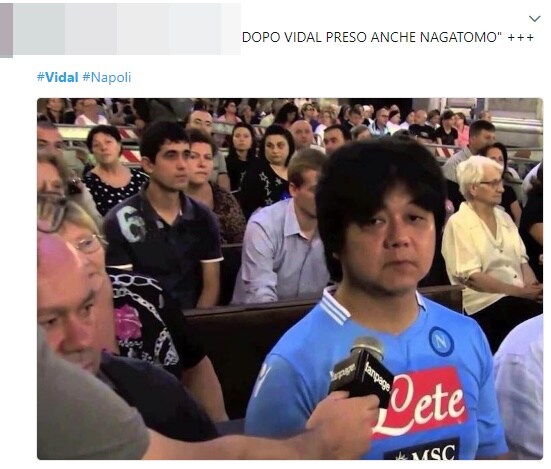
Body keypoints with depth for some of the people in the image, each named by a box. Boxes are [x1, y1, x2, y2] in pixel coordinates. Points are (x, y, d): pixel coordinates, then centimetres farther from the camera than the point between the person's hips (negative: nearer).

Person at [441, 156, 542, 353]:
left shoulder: (504, 217, 18)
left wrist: (533, 288, -8)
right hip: (486, 302, -7)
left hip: (518, 297, 7)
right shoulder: (459, 224, -5)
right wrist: (520, 291, -17)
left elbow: (522, 261, 14)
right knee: (538, 314, -31)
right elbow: (471, 277, -12)